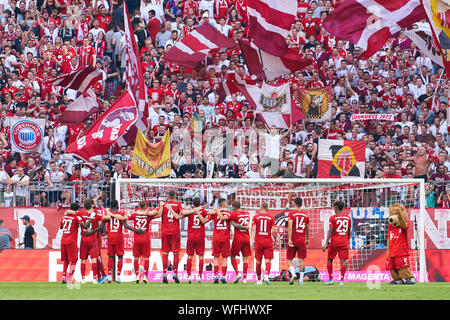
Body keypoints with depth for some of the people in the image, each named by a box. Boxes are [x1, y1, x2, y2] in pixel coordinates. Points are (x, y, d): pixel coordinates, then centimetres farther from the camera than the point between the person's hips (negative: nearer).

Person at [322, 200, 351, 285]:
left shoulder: (333, 218, -6)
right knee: (343, 261, 0)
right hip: (344, 242, 3)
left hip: (334, 242, -3)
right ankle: (341, 280, -6)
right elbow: (349, 231, 14)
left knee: (329, 260, 11)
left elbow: (330, 231, -10)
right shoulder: (348, 218, 8)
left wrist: (326, 243, -8)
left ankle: (330, 279, 11)